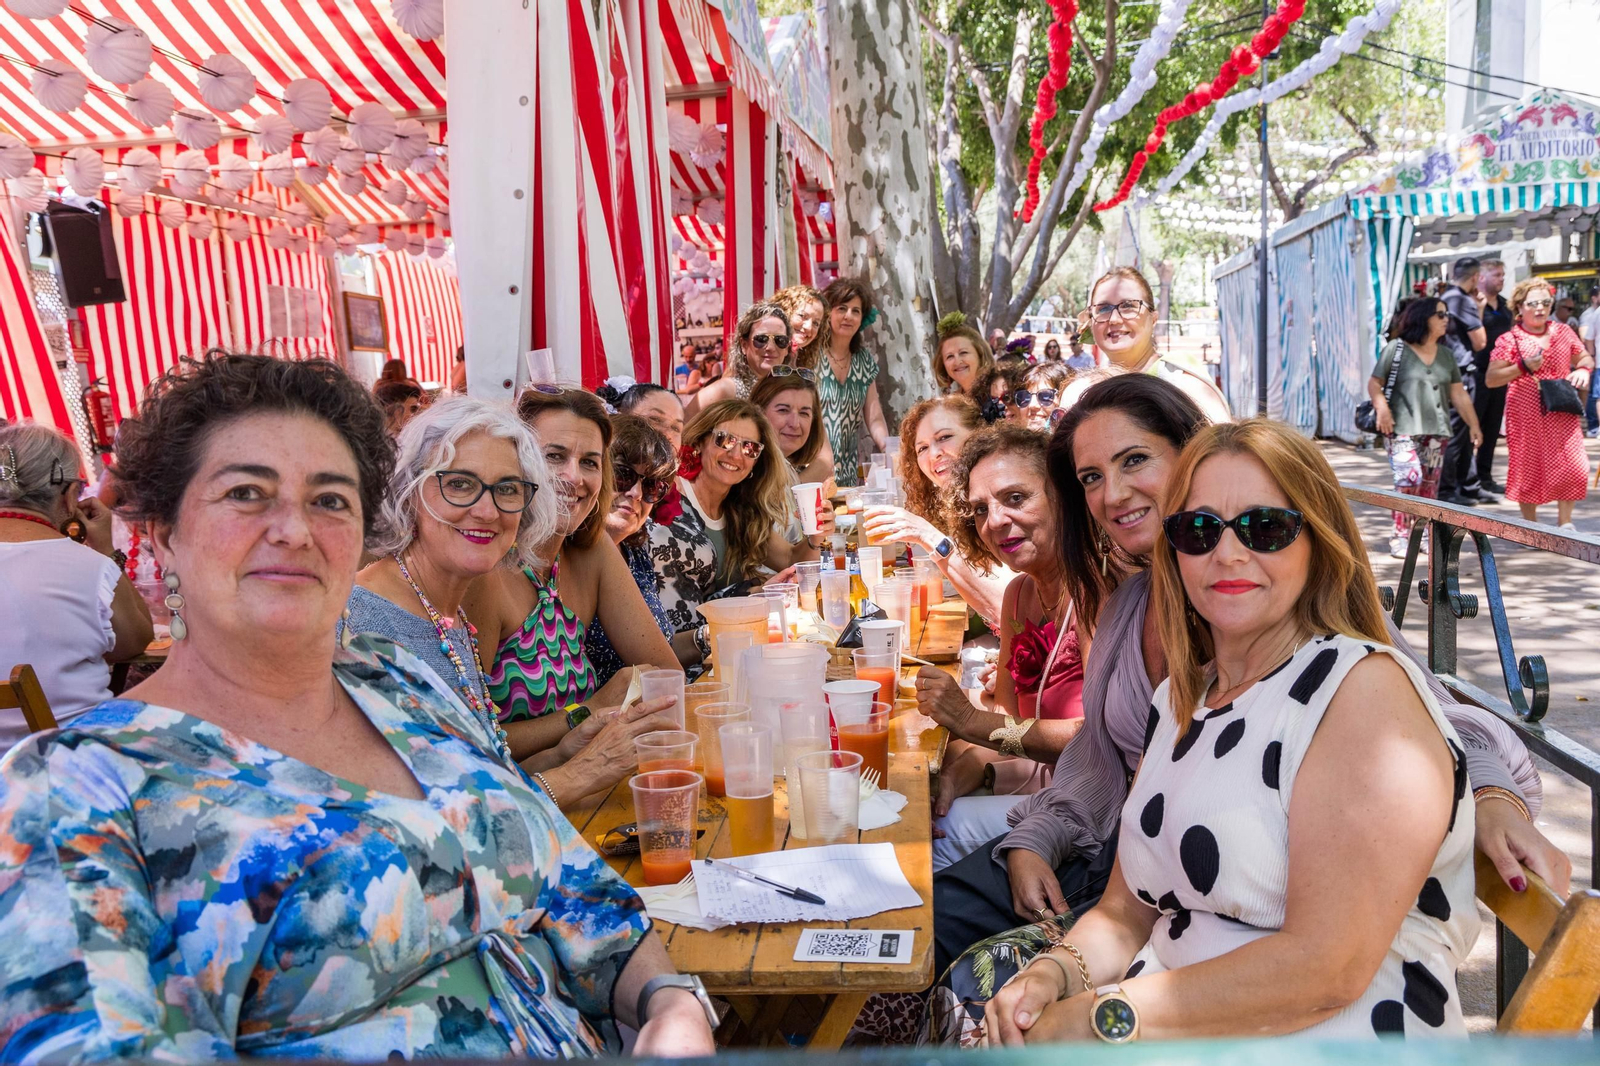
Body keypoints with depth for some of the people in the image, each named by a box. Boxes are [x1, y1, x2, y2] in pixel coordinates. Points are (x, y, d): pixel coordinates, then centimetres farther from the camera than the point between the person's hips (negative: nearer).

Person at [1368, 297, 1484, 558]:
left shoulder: (1445, 355, 16)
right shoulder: (1397, 349, -1)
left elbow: (1459, 394, 17)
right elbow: (1374, 383, -2)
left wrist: (1473, 425, 13)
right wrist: (1381, 408, -18)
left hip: (1436, 430, 6)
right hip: (1402, 429, -6)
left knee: (1429, 485, 5)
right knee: (1410, 478, -17)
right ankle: (1400, 536, -10)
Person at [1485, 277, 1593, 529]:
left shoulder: (1563, 332, 9)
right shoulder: (1509, 340, -2)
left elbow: (1585, 359, 19)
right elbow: (1491, 379, -6)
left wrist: (1583, 369, -3)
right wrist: (1523, 367, -17)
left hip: (1562, 414, 3)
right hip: (1526, 414, -3)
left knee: (1573, 466, -5)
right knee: (1529, 469, 2)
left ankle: (1564, 522, 12)